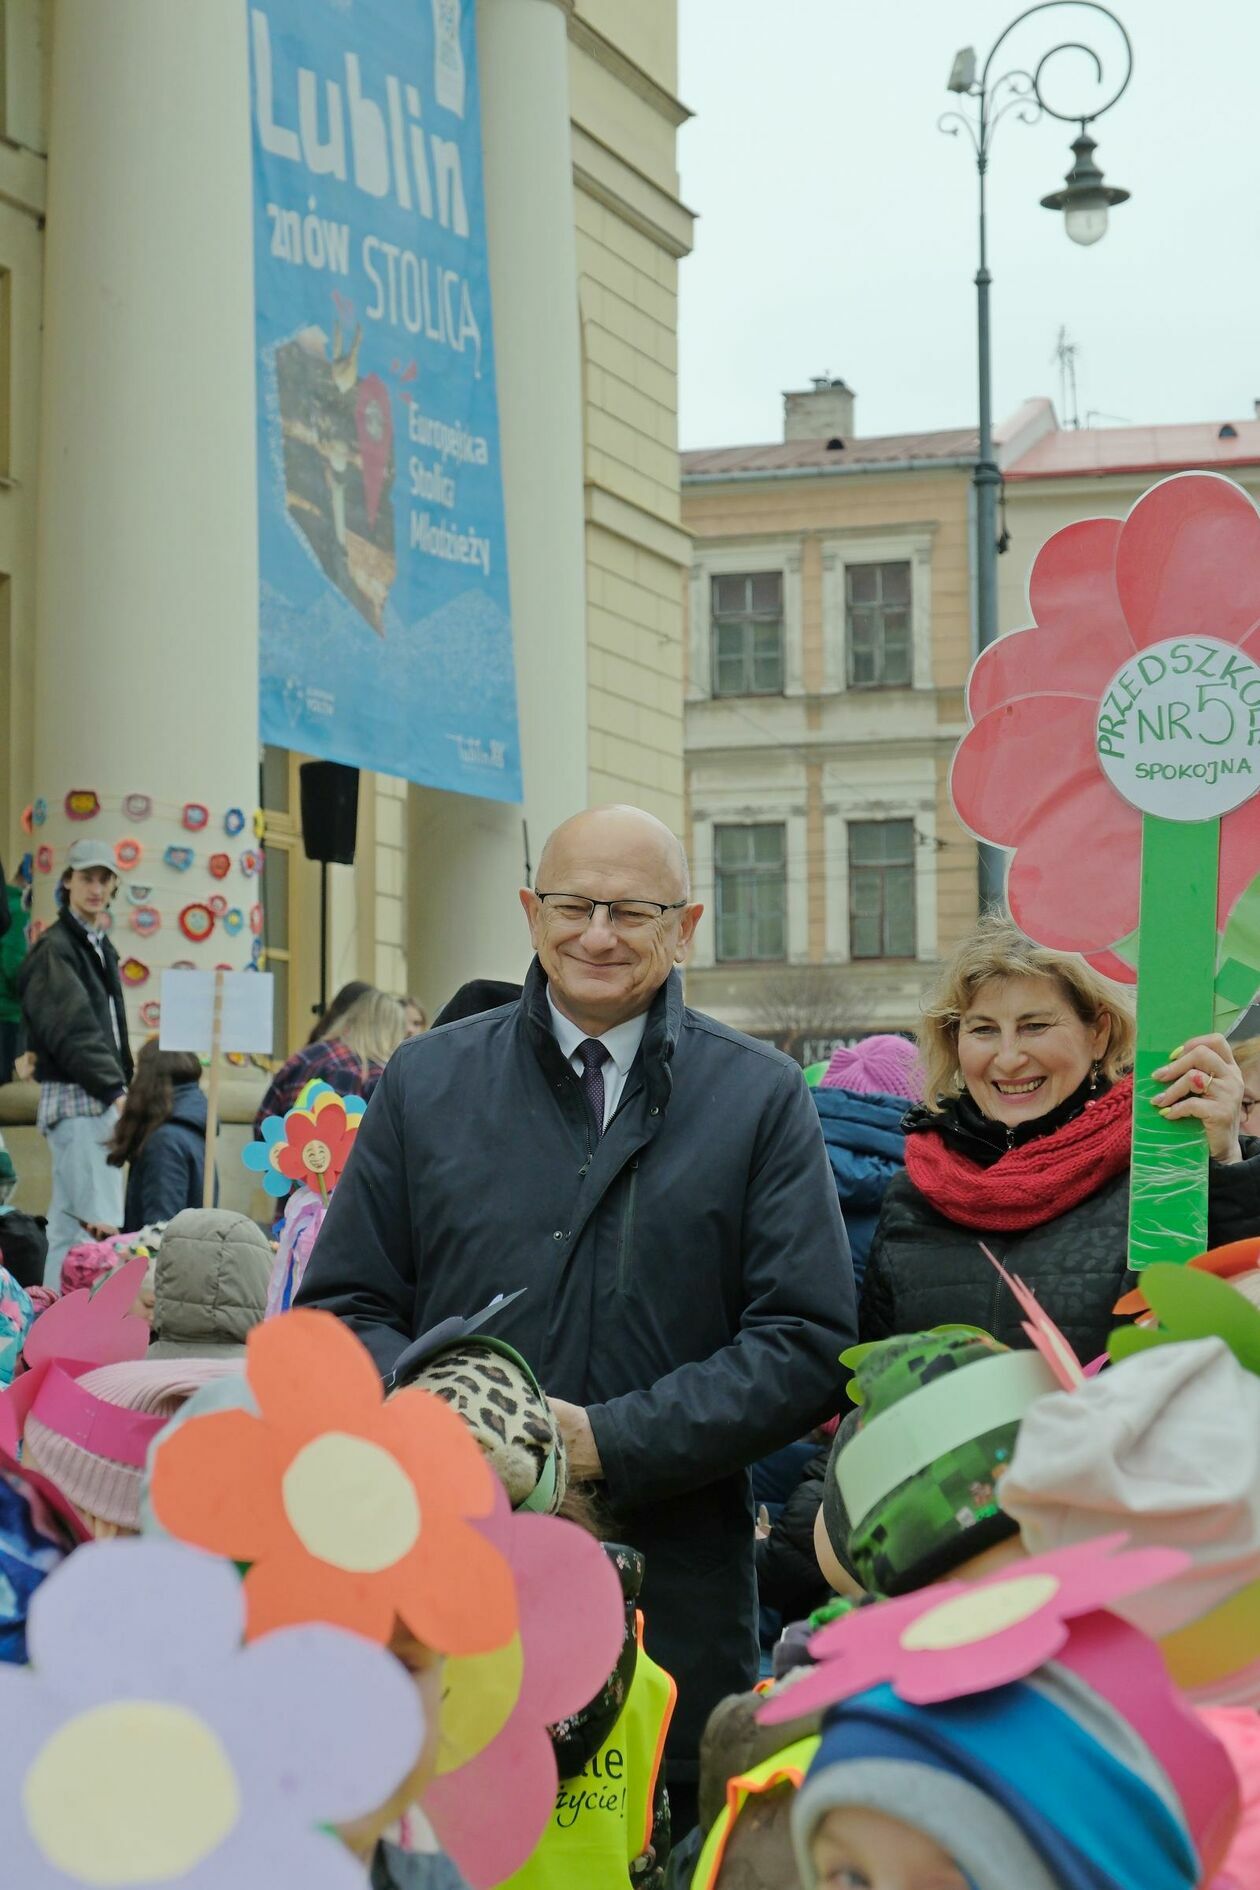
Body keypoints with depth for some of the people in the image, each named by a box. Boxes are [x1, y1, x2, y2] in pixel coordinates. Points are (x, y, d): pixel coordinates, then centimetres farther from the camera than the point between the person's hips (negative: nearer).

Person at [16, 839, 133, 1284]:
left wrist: (121, 1088, 11)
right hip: (74, 1099, -9)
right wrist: (115, 1089, -22)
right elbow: (72, 1032, -18)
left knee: (69, 1224, 11)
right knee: (98, 1224, -15)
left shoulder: (101, 948, 19)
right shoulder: (54, 949, -9)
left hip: (102, 1100, 9)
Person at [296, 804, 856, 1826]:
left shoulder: (763, 1098, 5)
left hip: (676, 1597, -1)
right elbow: (344, 1309, 10)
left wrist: (610, 1441, -12)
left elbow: (808, 1344, -1)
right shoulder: (427, 1081, 10)